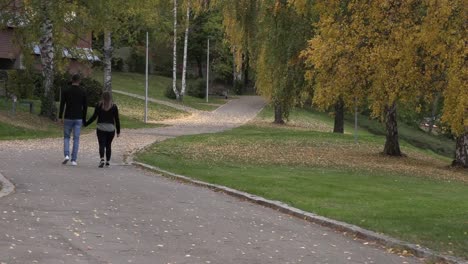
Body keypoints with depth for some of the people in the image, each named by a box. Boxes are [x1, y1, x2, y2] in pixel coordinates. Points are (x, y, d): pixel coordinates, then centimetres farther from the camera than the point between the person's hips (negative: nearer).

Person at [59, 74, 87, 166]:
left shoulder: (66, 90, -2)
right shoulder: (82, 92, 0)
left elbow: (62, 104, -4)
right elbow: (85, 106, 2)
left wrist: (60, 117, 3)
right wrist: (84, 119, 10)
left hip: (68, 118, 0)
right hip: (78, 119, 0)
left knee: (66, 137, 13)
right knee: (76, 139, 3)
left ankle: (66, 155, -7)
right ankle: (74, 160, -1)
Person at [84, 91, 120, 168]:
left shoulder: (99, 105, 0)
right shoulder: (114, 106, 4)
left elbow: (94, 117, -2)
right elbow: (117, 119, 4)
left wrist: (86, 124, 8)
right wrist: (118, 131, 9)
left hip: (101, 128, -1)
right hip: (111, 128, 1)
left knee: (101, 145, -4)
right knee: (108, 145, 11)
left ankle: (102, 159, -24)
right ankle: (107, 162, 11)